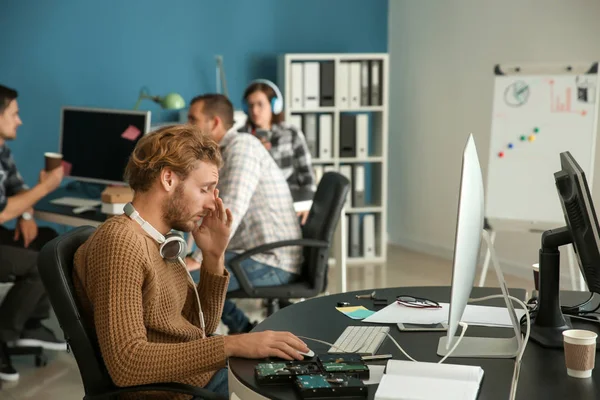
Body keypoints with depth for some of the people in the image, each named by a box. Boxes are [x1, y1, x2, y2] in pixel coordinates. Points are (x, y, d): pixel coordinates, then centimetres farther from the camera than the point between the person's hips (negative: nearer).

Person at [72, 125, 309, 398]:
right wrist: (232, 345, -28)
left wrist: (213, 257, -1)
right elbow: (126, 363, -27)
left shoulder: (160, 241, 9)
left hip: (213, 374, 8)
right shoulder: (120, 243, -18)